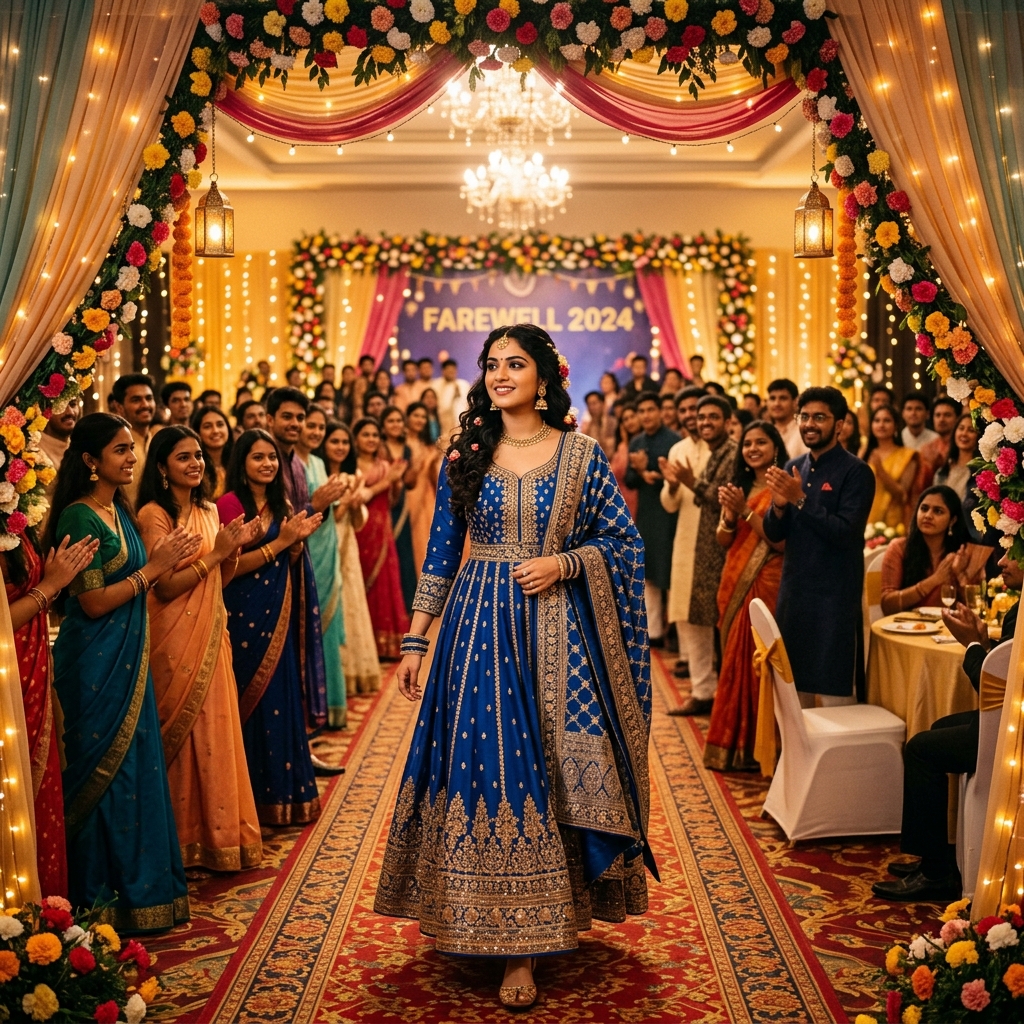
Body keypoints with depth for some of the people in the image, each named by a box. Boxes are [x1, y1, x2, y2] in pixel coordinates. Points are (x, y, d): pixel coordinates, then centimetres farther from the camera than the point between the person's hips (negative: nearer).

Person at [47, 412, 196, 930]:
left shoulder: (120, 511, 11)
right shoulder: (79, 517, -15)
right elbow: (93, 602, -18)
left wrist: (164, 560, 1)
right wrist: (154, 567, -14)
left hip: (130, 659, 9)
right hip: (96, 664, -8)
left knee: (137, 767, 13)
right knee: (105, 773, 1)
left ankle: (140, 885, 25)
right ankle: (104, 901, 14)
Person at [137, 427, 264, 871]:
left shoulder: (208, 511, 12)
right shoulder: (153, 514, -10)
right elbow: (164, 586, -15)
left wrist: (233, 548, -3)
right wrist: (213, 553, -17)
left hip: (211, 637, 7)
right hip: (176, 638, -7)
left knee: (215, 731, 9)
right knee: (183, 734, 1)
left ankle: (218, 831, 19)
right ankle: (186, 838, 12)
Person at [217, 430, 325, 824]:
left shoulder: (280, 505, 12)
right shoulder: (229, 503, -9)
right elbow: (229, 566, -15)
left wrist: (298, 539, -4)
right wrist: (279, 542, -18)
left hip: (280, 614, 7)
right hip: (245, 613, -7)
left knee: (282, 698, 10)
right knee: (253, 702, 0)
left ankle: (283, 790, 20)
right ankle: (255, 796, 11)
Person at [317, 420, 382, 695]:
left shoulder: (354, 476, 9)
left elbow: (358, 524, 8)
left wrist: (357, 504, -10)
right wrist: (345, 500, -18)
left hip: (347, 549, 6)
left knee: (351, 608, 9)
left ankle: (355, 672, 16)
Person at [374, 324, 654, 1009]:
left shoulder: (581, 453, 1)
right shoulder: (466, 454, 5)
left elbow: (625, 540, 4)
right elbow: (441, 556, 7)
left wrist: (563, 563, -12)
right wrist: (415, 643, 5)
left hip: (558, 631, -1)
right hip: (479, 628, 1)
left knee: (554, 772, 0)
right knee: (488, 766, 1)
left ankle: (547, 921, 14)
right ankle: (513, 941, 14)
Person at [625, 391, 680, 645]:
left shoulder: (674, 441, -10)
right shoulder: (636, 443, 10)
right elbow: (629, 481, 9)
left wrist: (650, 469, -17)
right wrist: (641, 473, -11)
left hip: (669, 516, -7)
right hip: (644, 515, 7)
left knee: (671, 574, -3)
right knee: (648, 575, 12)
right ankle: (653, 631, 20)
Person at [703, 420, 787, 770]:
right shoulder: (739, 486, 13)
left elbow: (782, 541, -16)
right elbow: (723, 541, 11)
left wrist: (746, 511, -18)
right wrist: (729, 515, -9)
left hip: (766, 583, -7)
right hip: (734, 581, 7)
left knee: (756, 663, -5)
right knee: (734, 661, 9)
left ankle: (753, 747, 4)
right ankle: (733, 742, 18)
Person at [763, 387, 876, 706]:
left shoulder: (855, 472, -8)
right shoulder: (792, 468, 10)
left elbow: (846, 533, -19)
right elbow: (774, 535, 7)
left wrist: (800, 500, -22)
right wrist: (779, 504, -13)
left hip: (835, 596, -6)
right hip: (793, 592, 6)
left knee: (834, 692, -3)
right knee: (794, 688, 13)